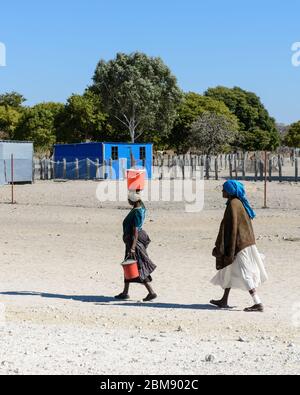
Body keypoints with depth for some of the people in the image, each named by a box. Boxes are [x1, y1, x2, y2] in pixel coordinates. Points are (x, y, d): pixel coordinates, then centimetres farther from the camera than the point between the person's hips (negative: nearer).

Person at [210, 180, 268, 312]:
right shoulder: (240, 203, 13)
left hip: (238, 244, -10)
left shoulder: (233, 204, -16)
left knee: (243, 273, -7)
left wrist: (220, 247, -18)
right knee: (229, 271, 17)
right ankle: (224, 301, 25)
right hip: (247, 241, 10)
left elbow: (231, 227, -21)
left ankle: (258, 303, -9)